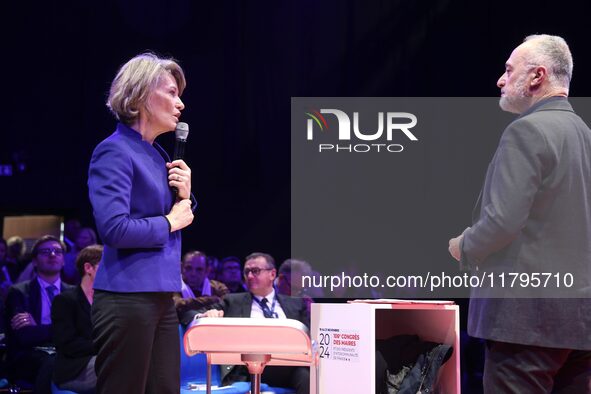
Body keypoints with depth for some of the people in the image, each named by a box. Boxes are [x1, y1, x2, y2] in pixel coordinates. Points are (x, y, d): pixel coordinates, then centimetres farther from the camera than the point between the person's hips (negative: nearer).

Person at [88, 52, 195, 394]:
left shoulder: (158, 155, 15)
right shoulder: (115, 152, -10)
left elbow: (178, 216, 21)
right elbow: (114, 228, -22)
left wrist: (185, 196, 2)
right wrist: (169, 222, -10)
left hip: (161, 297, 9)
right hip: (127, 298, -9)